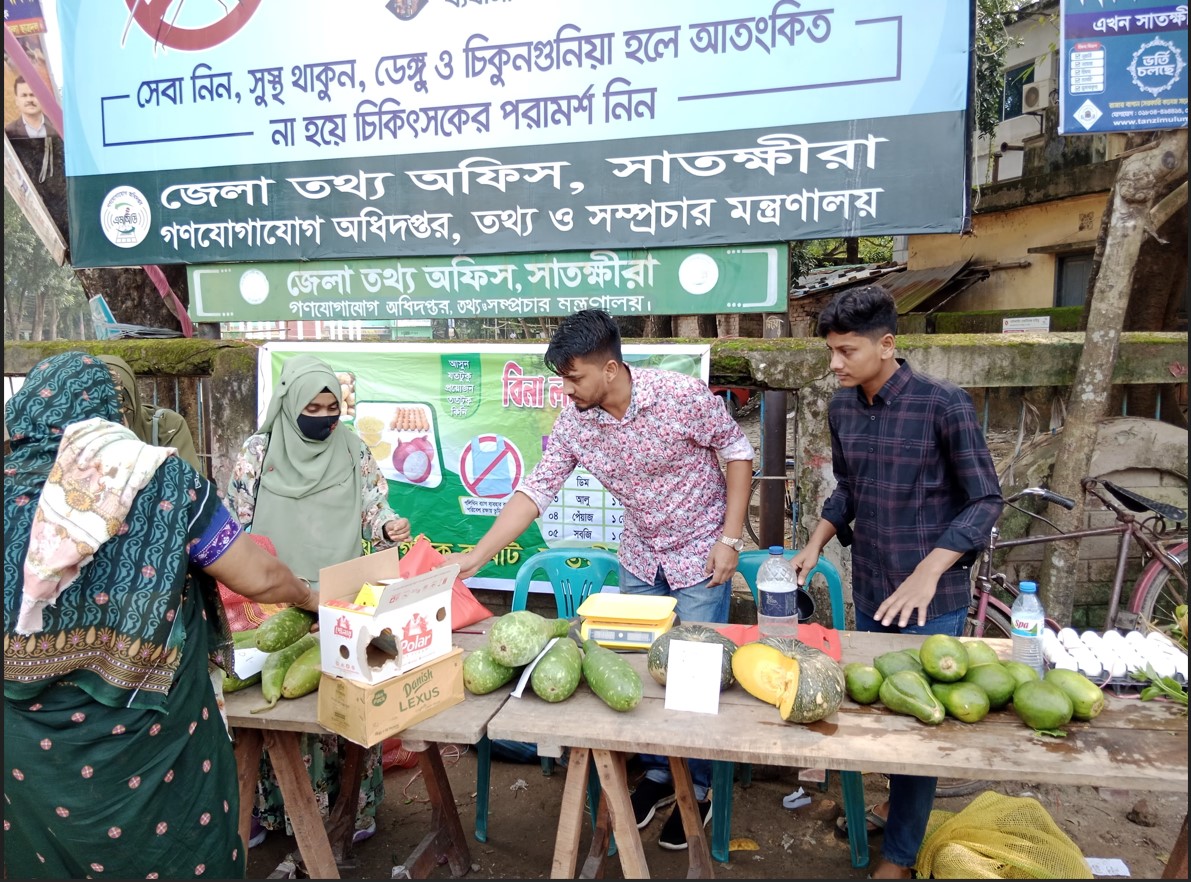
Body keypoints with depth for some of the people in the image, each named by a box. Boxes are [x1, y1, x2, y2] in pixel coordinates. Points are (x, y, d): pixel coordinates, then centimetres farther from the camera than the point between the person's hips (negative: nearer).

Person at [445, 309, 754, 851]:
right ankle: (656, 773, 35)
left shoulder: (683, 394, -23)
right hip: (639, 561, 4)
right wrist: (475, 556, -16)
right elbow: (535, 492, -10)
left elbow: (737, 452, -12)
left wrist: (730, 538, -15)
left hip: (701, 558, -4)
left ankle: (697, 788, 27)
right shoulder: (572, 424, -12)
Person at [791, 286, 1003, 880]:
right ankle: (899, 800, 46)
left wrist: (927, 573, -24)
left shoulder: (944, 404, -17)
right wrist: (816, 545, 2)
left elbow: (985, 500, -14)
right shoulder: (842, 407, 1)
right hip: (869, 590, 6)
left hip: (931, 598, -5)